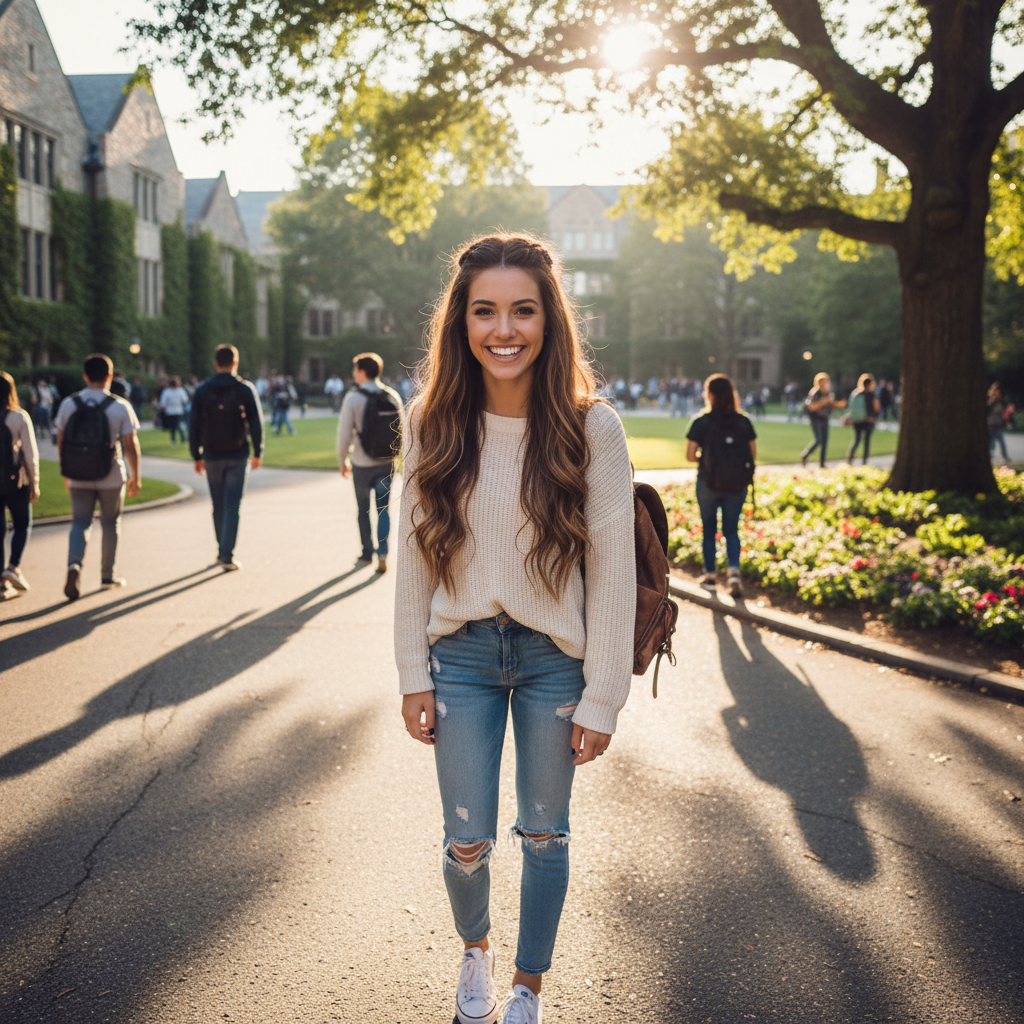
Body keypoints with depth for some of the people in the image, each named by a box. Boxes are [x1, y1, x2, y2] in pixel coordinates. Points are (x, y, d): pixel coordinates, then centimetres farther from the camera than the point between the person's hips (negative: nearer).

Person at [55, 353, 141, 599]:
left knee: (80, 523, 7)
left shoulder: (68, 404, 0)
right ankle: (108, 576, 21)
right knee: (111, 524, 14)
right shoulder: (120, 406, -8)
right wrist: (135, 477, 4)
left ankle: (74, 564, -19)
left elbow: (61, 441, 6)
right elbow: (131, 445, -7)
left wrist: (66, 473, 18)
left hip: (78, 477, 1)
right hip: (111, 478, -1)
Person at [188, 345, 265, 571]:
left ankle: (223, 551, 22)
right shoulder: (245, 389, -5)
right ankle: (227, 555, -9)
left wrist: (196, 456, 7)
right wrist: (257, 453, 4)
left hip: (212, 457, 2)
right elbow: (256, 423, -6)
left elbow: (193, 426, 0)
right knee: (233, 506, -2)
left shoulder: (202, 391, 0)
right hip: (238, 456, -2)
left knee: (218, 507, 14)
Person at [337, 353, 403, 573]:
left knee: (363, 509, 13)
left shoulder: (353, 398, -11)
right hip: (388, 462, 3)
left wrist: (343, 462, 4)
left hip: (363, 464, -3)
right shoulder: (393, 396, 1)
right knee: (383, 508, 10)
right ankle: (383, 553, -5)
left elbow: (344, 434, -10)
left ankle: (367, 553, 22)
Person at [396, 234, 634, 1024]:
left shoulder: (592, 427, -13)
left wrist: (601, 698, -8)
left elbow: (614, 572, -9)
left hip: (554, 659, -1)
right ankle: (475, 950, 43)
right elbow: (415, 557, 1)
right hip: (462, 654, 2)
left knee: (544, 835, 14)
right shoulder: (434, 424, -5)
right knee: (468, 841, 8)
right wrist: (414, 677, 1)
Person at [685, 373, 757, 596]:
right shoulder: (744, 422, -4)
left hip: (708, 484, -2)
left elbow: (690, 456, -10)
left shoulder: (701, 423, -11)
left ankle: (710, 575, 23)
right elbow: (753, 455, 0)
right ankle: (733, 572, -5)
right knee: (731, 530, 13)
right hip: (737, 486, 2)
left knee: (709, 529, 14)